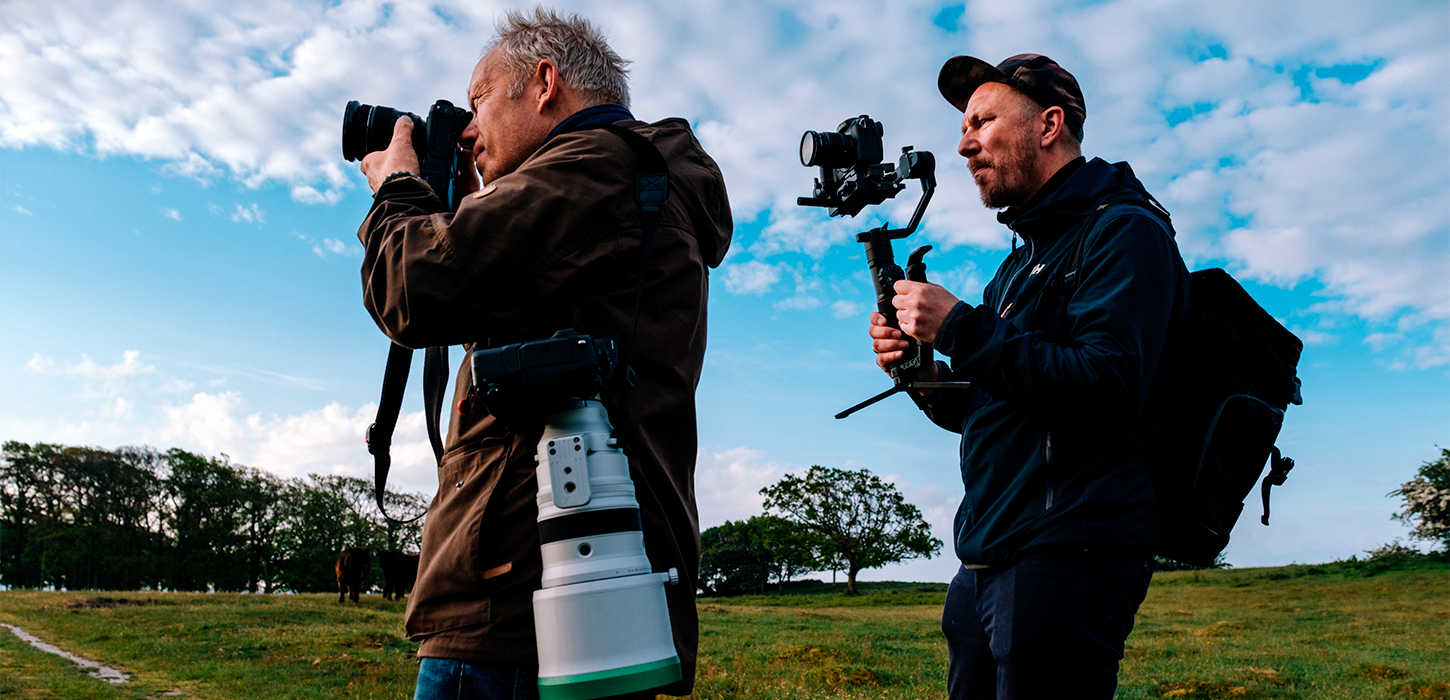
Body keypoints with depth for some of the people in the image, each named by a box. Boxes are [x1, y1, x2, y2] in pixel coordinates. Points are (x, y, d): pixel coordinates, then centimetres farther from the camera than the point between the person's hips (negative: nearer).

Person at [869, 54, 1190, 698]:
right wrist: (927, 377, 2)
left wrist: (960, 328, -19)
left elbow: (1109, 390, -21)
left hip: (1067, 557, -8)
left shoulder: (1121, 230, -6)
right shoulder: (1024, 259, 21)